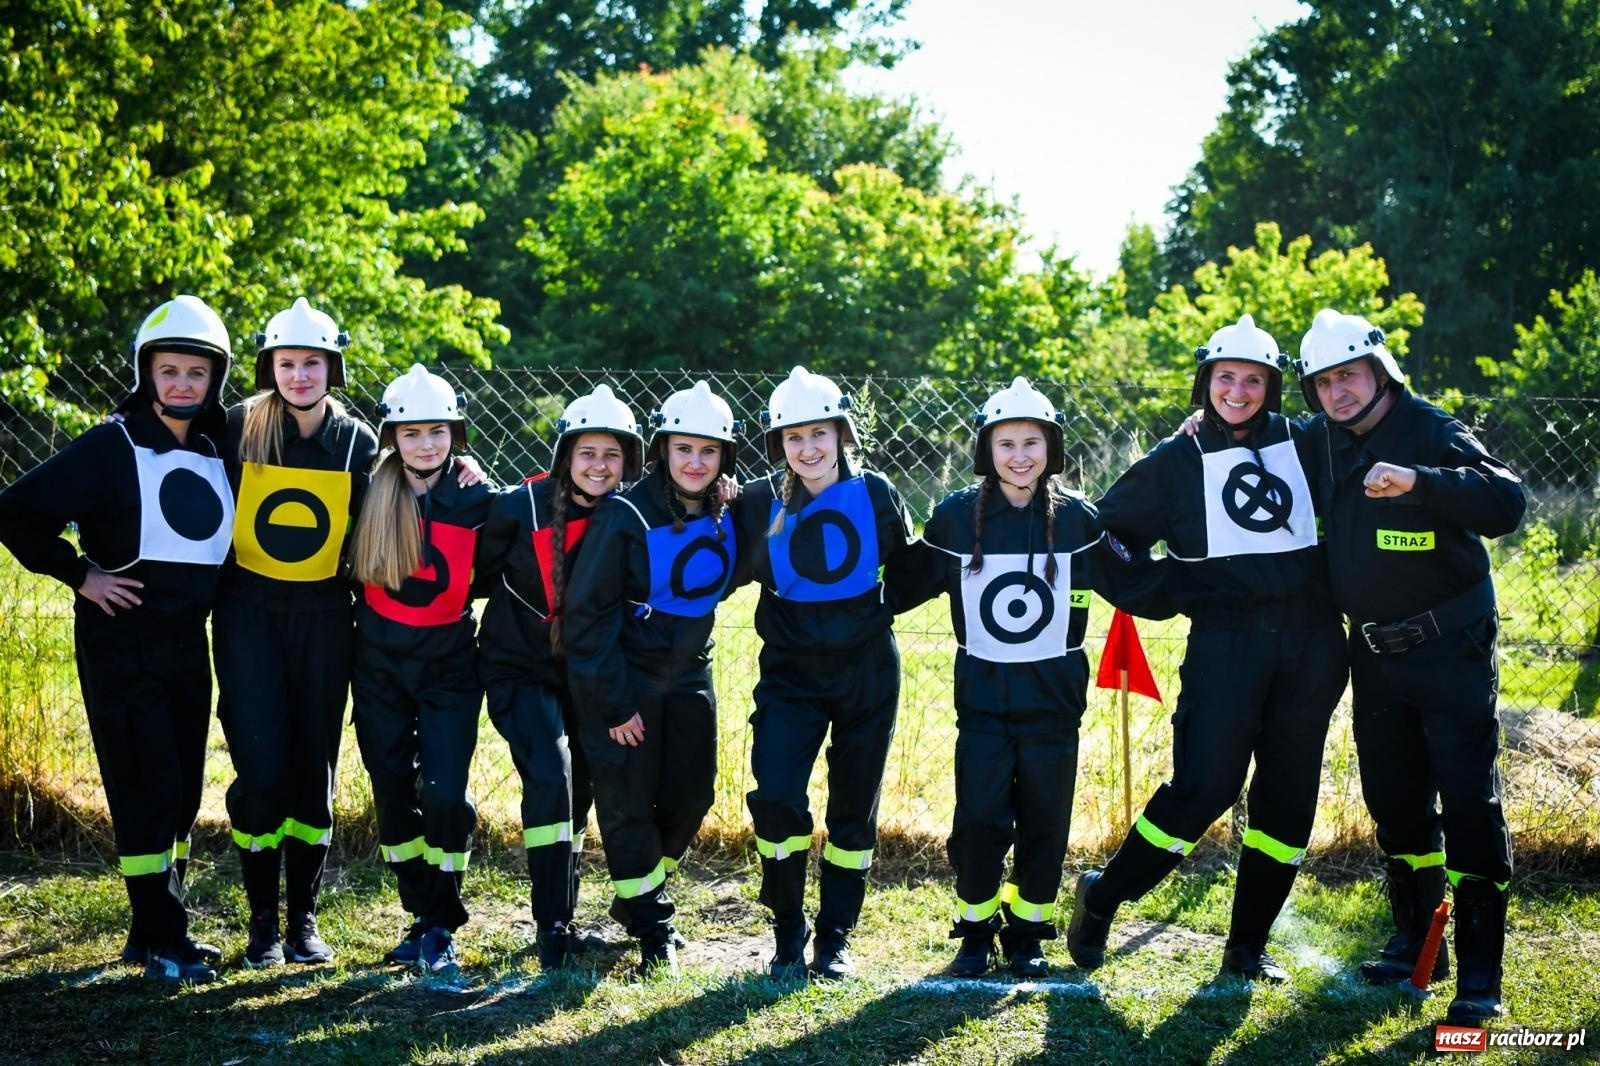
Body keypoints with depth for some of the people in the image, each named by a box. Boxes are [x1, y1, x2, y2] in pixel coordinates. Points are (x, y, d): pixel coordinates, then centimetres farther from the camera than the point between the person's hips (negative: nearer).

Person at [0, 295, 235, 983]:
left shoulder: (218, 452, 8)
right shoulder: (111, 448, -9)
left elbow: (228, 537, 24)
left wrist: (210, 594, 9)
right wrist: (78, 573, -13)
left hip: (188, 641, 6)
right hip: (121, 640, -6)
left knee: (182, 791, 10)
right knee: (147, 788, -7)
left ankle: (153, 930, 22)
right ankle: (163, 940, 1)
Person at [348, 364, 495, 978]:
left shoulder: (476, 501, -6)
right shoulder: (371, 495, -3)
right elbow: (348, 569, 11)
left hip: (449, 668, -2)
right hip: (379, 668, 2)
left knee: (443, 793, -12)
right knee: (393, 796, 6)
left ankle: (441, 928, 3)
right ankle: (420, 918, 20)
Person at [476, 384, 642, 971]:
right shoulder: (521, 507, -13)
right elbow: (482, 569, 0)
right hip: (520, 668, -4)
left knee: (578, 789, 8)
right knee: (550, 774, -20)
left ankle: (563, 917, 24)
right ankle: (552, 928, -15)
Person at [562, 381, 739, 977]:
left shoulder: (729, 517, -2)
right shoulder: (625, 518, -19)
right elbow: (587, 613, -16)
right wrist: (613, 702, -16)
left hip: (688, 676, 6)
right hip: (622, 679, -5)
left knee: (690, 798, 9)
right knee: (628, 803, -2)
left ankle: (640, 895, 31)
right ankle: (652, 927, 13)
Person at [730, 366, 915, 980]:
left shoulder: (874, 495, -4)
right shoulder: (759, 503, -5)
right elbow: (733, 576, 3)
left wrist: (878, 610, -4)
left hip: (866, 672, 1)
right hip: (791, 672, -1)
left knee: (853, 810, 8)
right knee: (774, 798, -15)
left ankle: (835, 936, 23)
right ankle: (788, 932, 5)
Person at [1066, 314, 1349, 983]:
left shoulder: (1305, 445, 10)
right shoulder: (1176, 462, 5)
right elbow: (1108, 534, 10)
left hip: (1310, 640, 3)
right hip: (1225, 640, -3)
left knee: (1288, 798, 6)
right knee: (1205, 786, -13)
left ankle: (1248, 943, 17)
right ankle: (1102, 897, 5)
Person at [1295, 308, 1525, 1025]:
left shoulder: (1429, 432, -14)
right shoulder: (1319, 443, 5)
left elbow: (1506, 501, -29)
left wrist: (1418, 481, -41)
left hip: (1450, 650, -6)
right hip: (1375, 654, 6)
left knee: (1469, 801, -6)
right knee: (1395, 802, 14)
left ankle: (1480, 973, -1)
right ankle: (1416, 941, 28)